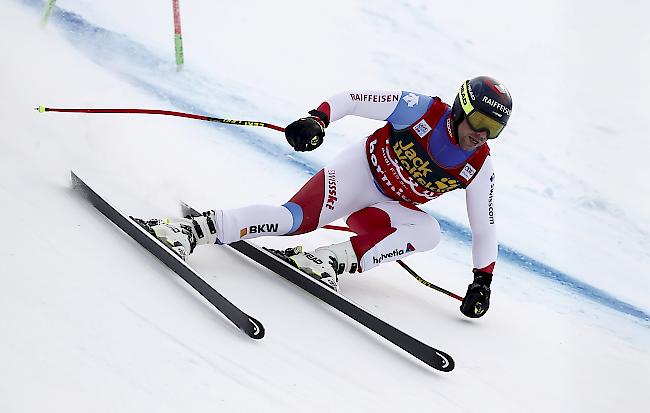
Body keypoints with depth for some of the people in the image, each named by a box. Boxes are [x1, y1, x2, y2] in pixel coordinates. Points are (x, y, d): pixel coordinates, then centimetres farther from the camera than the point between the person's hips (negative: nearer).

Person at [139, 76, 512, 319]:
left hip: (389, 207, 4)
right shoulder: (423, 110, -20)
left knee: (428, 232, -28)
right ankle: (194, 228, -33)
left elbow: (485, 229, -1)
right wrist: (317, 119, -36)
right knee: (298, 218, -30)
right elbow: (352, 100, -18)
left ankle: (335, 260, -33)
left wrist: (483, 279, -7)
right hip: (360, 170, -4)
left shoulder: (479, 168, -11)